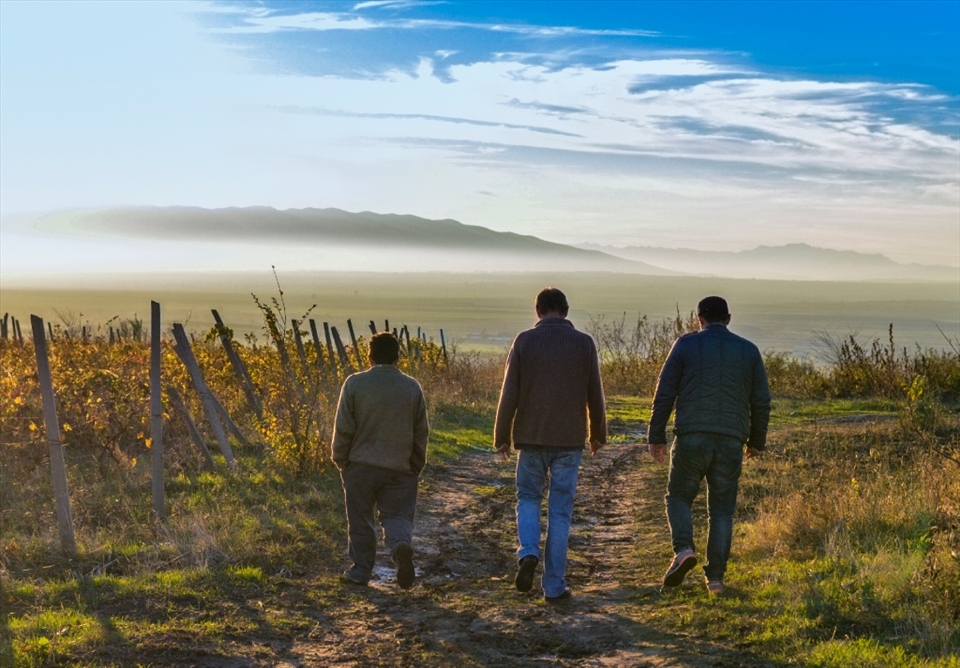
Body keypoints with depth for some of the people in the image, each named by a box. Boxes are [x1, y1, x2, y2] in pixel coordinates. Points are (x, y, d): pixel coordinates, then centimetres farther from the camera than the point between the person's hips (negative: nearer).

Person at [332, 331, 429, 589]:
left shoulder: (355, 384, -7)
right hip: (401, 468, 1)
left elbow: (343, 428, -5)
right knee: (397, 515, 6)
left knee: (360, 519, 11)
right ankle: (402, 545, -24)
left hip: (361, 465, -1)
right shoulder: (412, 387, 1)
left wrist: (340, 459, 8)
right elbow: (421, 432, 6)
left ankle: (361, 570, 16)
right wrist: (417, 465, 17)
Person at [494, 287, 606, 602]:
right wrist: (598, 434, 18)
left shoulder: (524, 341, -5)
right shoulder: (584, 343, -2)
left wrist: (502, 437, 4)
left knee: (528, 498, 19)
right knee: (560, 511, 7)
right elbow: (595, 395, 3)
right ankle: (554, 585, 9)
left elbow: (509, 394, -5)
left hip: (531, 437, 0)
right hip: (570, 440, 0)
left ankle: (528, 552, -6)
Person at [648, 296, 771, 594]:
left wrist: (656, 436, 6)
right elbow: (761, 401, 10)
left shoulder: (685, 345, 3)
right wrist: (757, 441, 20)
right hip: (731, 441, 2)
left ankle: (683, 549, -11)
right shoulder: (748, 350, 10)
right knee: (722, 509, 9)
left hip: (692, 437, -2)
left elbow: (664, 393, 0)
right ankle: (715, 577, 6)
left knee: (679, 496, 14)